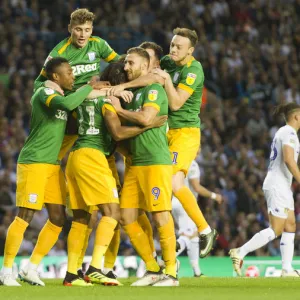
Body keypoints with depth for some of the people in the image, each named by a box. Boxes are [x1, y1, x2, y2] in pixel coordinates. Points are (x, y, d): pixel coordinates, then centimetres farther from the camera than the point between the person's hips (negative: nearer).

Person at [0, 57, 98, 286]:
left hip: (52, 164, 9)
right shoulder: (44, 93, -14)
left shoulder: (61, 95, 14)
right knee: (25, 216, -10)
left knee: (58, 218, 5)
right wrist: (89, 87, -20)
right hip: (33, 162, -9)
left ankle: (32, 269, 12)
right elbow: (68, 104, -32)